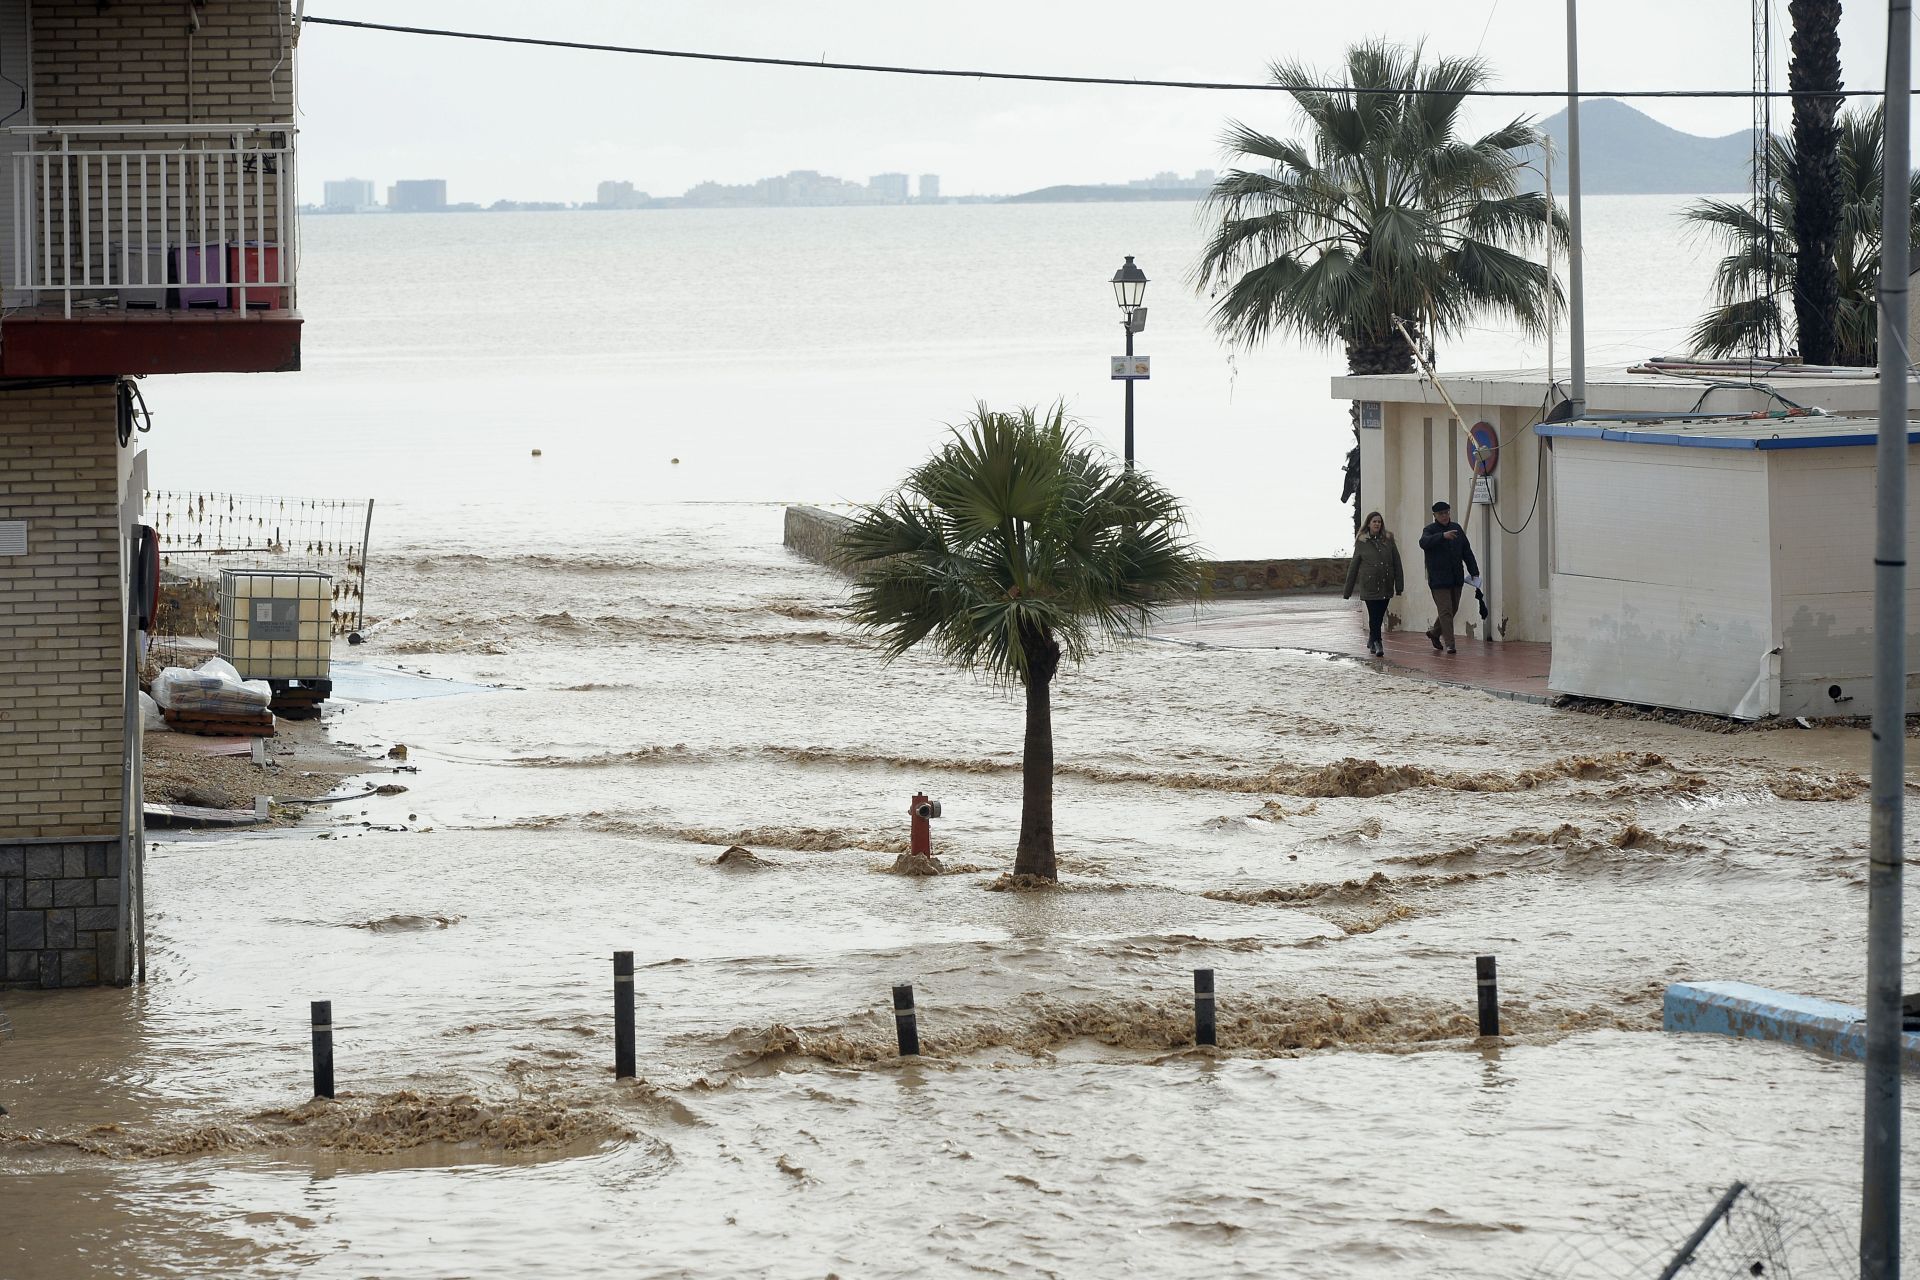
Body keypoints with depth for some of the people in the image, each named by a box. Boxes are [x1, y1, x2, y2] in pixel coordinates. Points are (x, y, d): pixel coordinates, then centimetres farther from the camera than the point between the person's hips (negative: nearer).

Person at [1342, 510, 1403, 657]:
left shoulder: (1388, 540, 7)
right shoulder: (1362, 543, 2)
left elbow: (1396, 563, 7)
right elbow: (1353, 567, 6)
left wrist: (1399, 585, 0)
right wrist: (1347, 591, 7)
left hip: (1386, 585, 3)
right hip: (1369, 586, -2)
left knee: (1379, 616, 9)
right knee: (1374, 616, -10)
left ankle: (1371, 641, 28)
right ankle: (1377, 644, -8)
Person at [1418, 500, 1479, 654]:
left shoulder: (1456, 529, 11)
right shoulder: (1430, 530, -4)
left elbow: (1467, 552, 13)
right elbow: (1424, 542, -27)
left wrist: (1474, 571, 6)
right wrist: (1442, 536, -41)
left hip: (1456, 578, 6)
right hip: (1438, 578, -6)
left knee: (1453, 609, 16)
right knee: (1445, 611, -9)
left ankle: (1434, 632, 37)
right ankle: (1449, 644, -8)